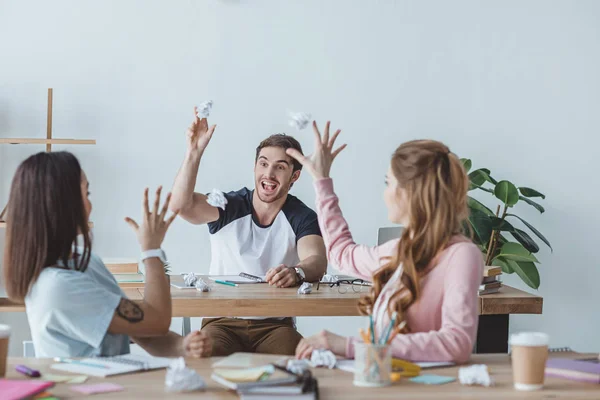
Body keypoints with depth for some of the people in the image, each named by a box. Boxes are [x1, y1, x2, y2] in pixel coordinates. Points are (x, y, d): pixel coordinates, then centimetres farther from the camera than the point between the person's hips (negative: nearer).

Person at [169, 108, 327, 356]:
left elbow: (317, 261, -20)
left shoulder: (303, 219, 0)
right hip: (222, 322, 0)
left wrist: (296, 272, -45)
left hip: (275, 325, 0)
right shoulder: (228, 207, 1)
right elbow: (180, 205, -17)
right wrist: (194, 152, -29)